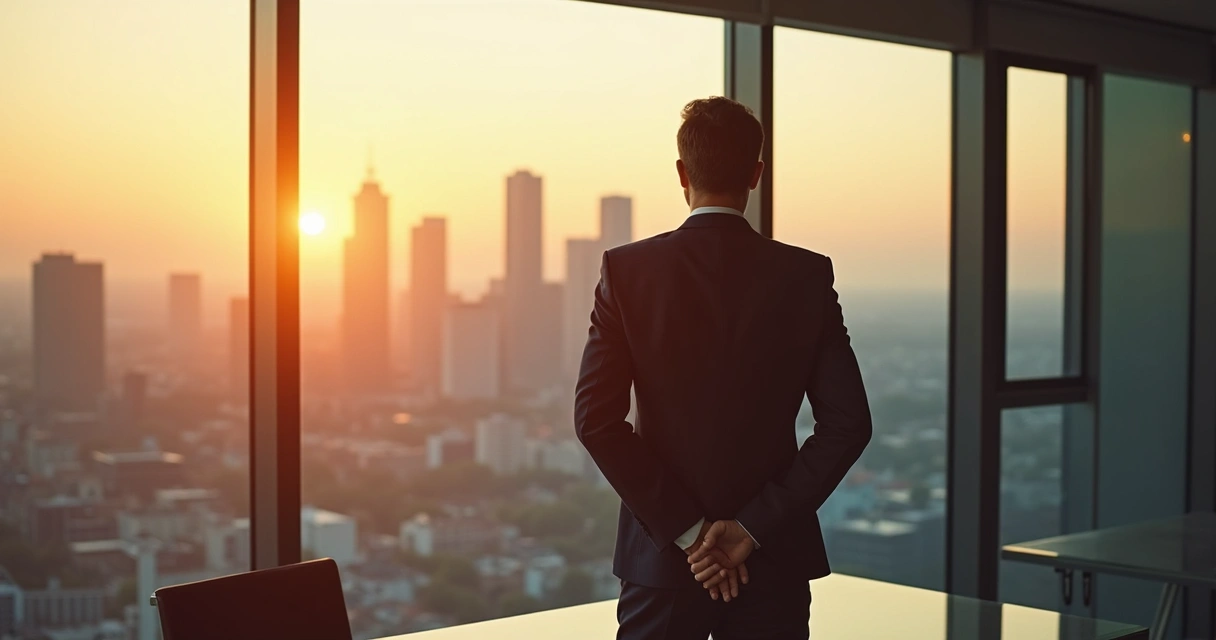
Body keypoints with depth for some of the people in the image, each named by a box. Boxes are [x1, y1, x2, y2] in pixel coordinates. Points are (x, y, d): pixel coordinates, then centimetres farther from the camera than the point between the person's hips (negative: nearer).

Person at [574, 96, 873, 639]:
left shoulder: (626, 270, -6)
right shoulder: (806, 275, -4)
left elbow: (596, 419, -12)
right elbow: (847, 422, -8)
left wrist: (684, 529, -8)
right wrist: (755, 528, -8)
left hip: (661, 554, 0)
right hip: (775, 558, 1)